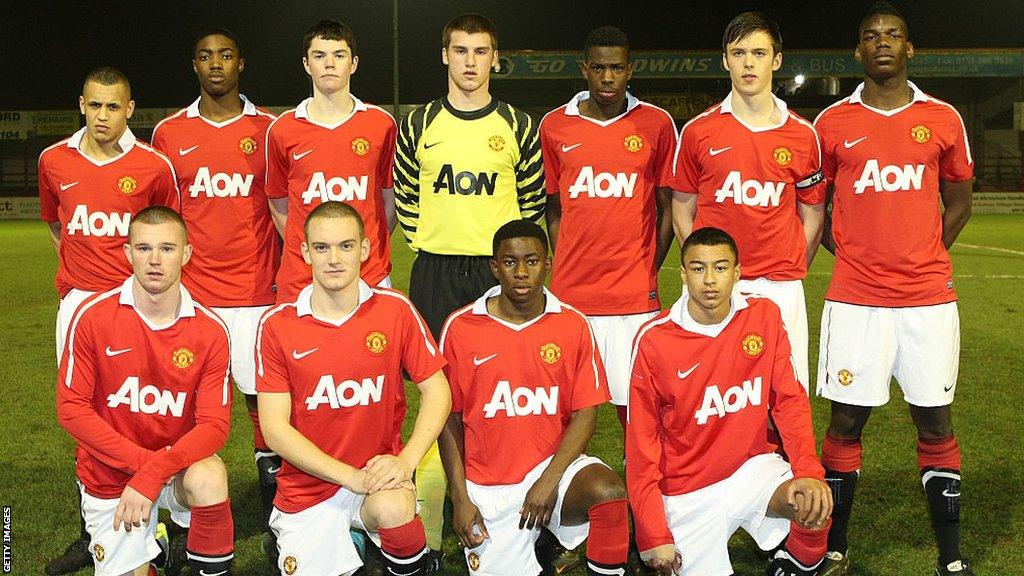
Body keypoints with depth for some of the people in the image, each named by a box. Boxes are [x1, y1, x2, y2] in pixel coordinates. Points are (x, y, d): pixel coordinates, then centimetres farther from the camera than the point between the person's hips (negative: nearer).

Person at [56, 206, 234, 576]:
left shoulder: (210, 331, -11)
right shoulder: (93, 316, -12)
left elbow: (214, 424, -14)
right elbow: (71, 408, -11)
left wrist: (153, 474, -28)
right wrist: (142, 459, -18)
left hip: (178, 465, -1)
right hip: (110, 477, 1)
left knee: (209, 477, -33)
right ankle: (153, 540, 33)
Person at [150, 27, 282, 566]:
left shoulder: (268, 129, 5)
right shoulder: (169, 133, 8)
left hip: (255, 288, -1)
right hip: (191, 290, 1)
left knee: (263, 392, 1)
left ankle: (275, 517, 14)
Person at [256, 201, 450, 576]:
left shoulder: (395, 310, -4)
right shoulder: (277, 325, -6)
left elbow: (436, 390, -1)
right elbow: (275, 429, -8)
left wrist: (406, 460, -17)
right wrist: (351, 476, -17)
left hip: (379, 473, -1)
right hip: (307, 486, 1)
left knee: (391, 509, -31)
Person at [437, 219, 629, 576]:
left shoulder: (573, 325, -3)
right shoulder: (460, 327, -3)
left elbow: (585, 412, -3)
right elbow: (450, 417, 2)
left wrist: (549, 480, -14)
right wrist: (460, 498, -2)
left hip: (552, 465, -1)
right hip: (487, 487, 1)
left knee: (609, 492, -30)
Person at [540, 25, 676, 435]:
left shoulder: (656, 124, 3)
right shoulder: (555, 126, 7)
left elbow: (667, 208, 8)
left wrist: (649, 272, 2)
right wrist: (564, 271, 6)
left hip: (634, 294, -1)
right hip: (569, 293, 1)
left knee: (632, 395, 0)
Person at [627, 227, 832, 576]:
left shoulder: (764, 316, -5)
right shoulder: (654, 339, -13)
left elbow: (789, 400, -3)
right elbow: (642, 440, -9)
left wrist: (809, 470, -21)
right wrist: (654, 536, -12)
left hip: (751, 466, 2)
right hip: (686, 491, -1)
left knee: (815, 501, -25)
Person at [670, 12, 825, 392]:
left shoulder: (802, 135, 6)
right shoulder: (698, 131, 4)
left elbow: (812, 214, 13)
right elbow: (682, 209, 10)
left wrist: (791, 272, 5)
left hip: (781, 289, 1)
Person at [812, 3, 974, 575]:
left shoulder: (944, 119, 6)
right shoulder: (833, 122, 4)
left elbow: (959, 202, 16)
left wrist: (925, 258, 6)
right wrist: (852, 255, 4)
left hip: (929, 296, 1)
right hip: (855, 297, -1)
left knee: (935, 420, 6)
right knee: (847, 418, 3)